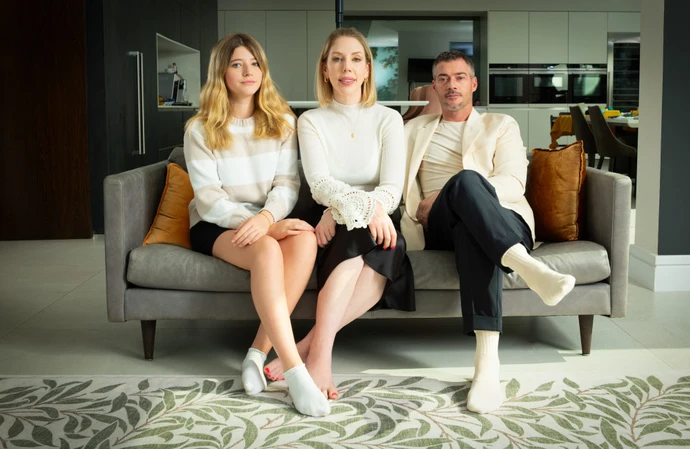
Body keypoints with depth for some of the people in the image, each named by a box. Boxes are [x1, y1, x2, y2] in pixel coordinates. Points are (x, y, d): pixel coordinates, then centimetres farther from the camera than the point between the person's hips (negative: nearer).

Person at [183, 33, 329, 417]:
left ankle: (259, 353, -30)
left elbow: (288, 183, -3)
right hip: (217, 225, -3)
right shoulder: (200, 129, -1)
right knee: (266, 249, -36)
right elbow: (208, 197, -9)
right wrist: (260, 225, -23)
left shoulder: (282, 121, 7)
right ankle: (295, 371, -39)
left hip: (270, 220, 3)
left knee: (306, 238, -33)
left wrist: (267, 217, -26)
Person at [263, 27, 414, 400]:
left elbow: (392, 188, -4)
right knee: (366, 241, -35)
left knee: (388, 247, -35)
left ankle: (311, 344, -36)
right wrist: (364, 204, -30)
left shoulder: (388, 119, 9)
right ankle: (320, 354, -40)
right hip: (332, 226, -1)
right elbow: (319, 182, -9)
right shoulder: (311, 121, 9)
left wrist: (340, 211, -22)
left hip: (378, 224, 1)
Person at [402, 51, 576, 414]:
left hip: (502, 221, 0)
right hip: (438, 229, 1)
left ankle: (487, 364, -55)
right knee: (464, 180, -36)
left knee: (469, 207, -42)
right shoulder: (415, 130, 30)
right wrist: (419, 208, -7)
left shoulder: (501, 125, 22)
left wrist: (443, 198, -10)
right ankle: (527, 267, -58)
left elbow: (513, 183, 4)